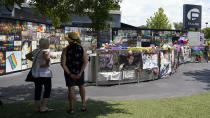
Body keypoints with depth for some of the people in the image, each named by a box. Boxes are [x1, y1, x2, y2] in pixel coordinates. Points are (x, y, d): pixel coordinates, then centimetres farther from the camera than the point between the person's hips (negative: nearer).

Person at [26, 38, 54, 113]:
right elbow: (47, 58, -35)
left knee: (38, 89, 11)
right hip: (44, 73, -8)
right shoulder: (45, 51, -14)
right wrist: (46, 63, -18)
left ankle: (37, 107, 16)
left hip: (36, 73, 8)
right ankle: (43, 107, -1)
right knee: (48, 89, 3)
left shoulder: (36, 51, 9)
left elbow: (27, 56, 21)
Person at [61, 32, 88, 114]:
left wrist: (70, 74, -15)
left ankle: (71, 108, 6)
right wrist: (80, 73, -17)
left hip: (69, 72, -2)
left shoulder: (65, 50, -12)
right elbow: (85, 62, -16)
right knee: (81, 86, 21)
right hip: (79, 72, 2)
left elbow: (63, 64, -18)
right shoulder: (81, 48, -7)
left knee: (71, 89, 5)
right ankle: (83, 104, 18)